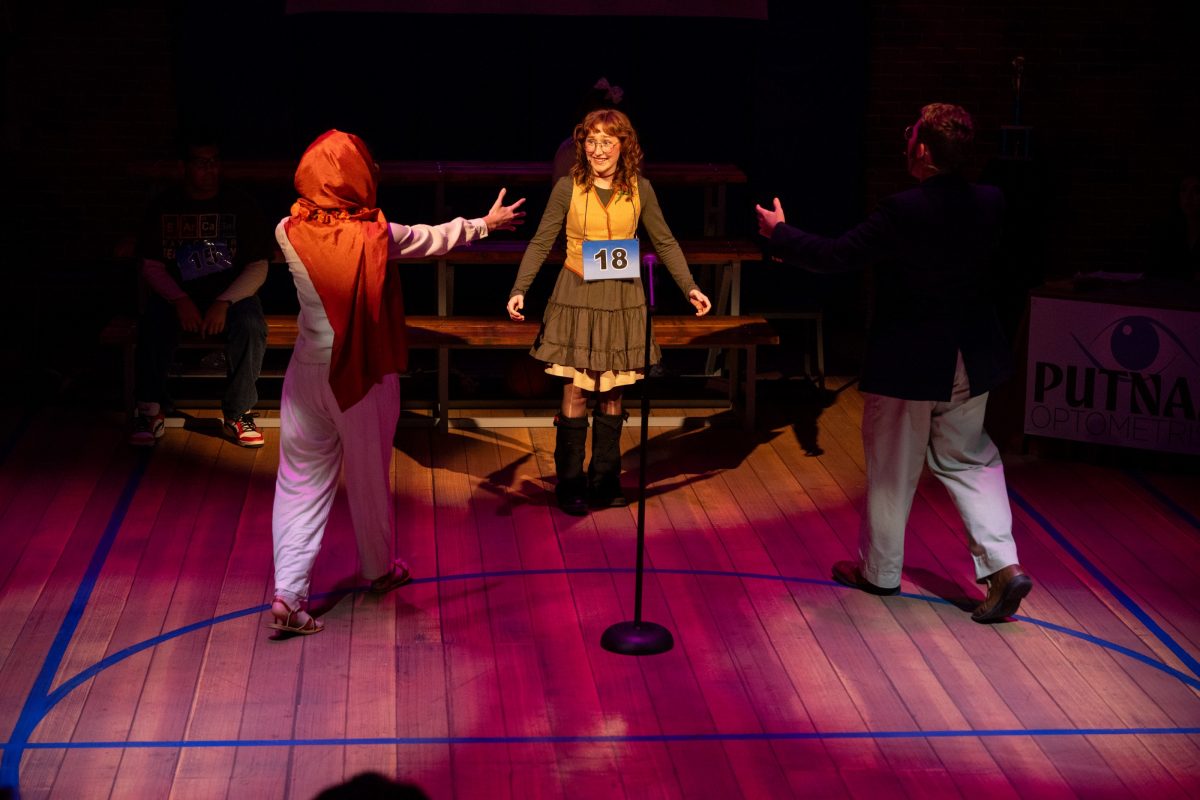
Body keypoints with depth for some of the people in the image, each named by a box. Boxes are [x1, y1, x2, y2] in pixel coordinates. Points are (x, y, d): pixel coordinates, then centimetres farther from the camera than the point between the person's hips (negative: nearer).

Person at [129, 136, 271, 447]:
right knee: (153, 323, -32)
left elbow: (258, 268, -2)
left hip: (231, 295, -1)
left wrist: (224, 302, -17)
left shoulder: (241, 205, 4)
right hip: (178, 295, 1)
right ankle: (150, 413, -22)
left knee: (250, 325, -33)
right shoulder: (164, 206, 7)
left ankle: (238, 414, -17)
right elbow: (151, 266, 4)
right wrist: (180, 300, -15)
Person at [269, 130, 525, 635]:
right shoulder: (377, 236, -16)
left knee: (300, 479, 7)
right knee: (370, 473, 15)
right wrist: (486, 224, 19)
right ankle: (379, 570, 36)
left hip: (309, 370, 2)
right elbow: (435, 238, 1)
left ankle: (288, 592, -1)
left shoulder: (289, 233, -10)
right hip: (365, 372, -2)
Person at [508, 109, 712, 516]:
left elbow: (665, 243, 9)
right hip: (576, 298, -2)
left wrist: (690, 288, 1)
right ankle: (570, 485, 11)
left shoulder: (639, 190, 1)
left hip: (622, 300, 2)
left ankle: (604, 481, 20)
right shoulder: (567, 188, -4)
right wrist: (519, 290, -12)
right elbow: (540, 244, -2)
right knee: (575, 392, 0)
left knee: (612, 393, 9)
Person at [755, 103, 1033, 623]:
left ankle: (879, 570, 27)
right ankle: (1002, 565, 5)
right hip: (969, 362, 5)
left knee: (891, 469, 11)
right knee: (967, 461, 18)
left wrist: (779, 233, -1)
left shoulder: (903, 211, -23)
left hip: (907, 362, -5)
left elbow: (837, 256, -17)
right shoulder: (990, 203, -5)